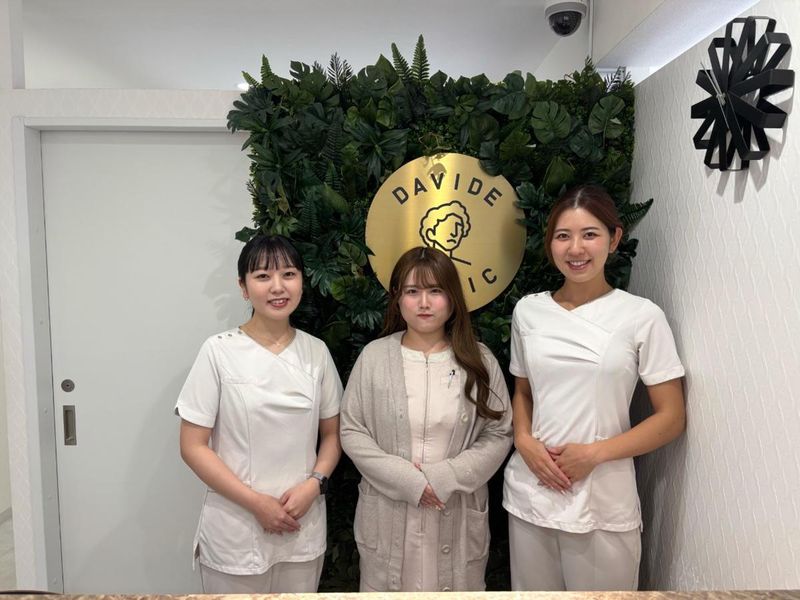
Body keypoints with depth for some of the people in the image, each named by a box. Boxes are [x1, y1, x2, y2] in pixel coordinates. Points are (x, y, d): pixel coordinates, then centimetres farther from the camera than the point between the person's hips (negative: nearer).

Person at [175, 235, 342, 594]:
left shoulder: (316, 352, -1)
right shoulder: (219, 351, -11)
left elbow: (332, 434, 6)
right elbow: (193, 446, -9)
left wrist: (313, 485, -11)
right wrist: (255, 502, -14)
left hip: (303, 528, 3)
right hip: (235, 529, -3)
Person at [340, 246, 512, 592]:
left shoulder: (479, 360, -1)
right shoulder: (374, 356, -4)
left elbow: (499, 434, -1)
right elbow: (351, 432, -4)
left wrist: (446, 477, -13)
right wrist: (406, 480, -14)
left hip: (458, 515, 1)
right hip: (388, 513, 0)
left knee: (454, 589, 14)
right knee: (388, 589, 15)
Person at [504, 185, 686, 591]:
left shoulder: (642, 316, -9)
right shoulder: (528, 311, 1)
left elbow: (672, 418, -5)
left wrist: (595, 454, -15)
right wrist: (523, 441, -7)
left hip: (603, 501, -3)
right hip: (529, 493, 3)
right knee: (531, 590, 19)